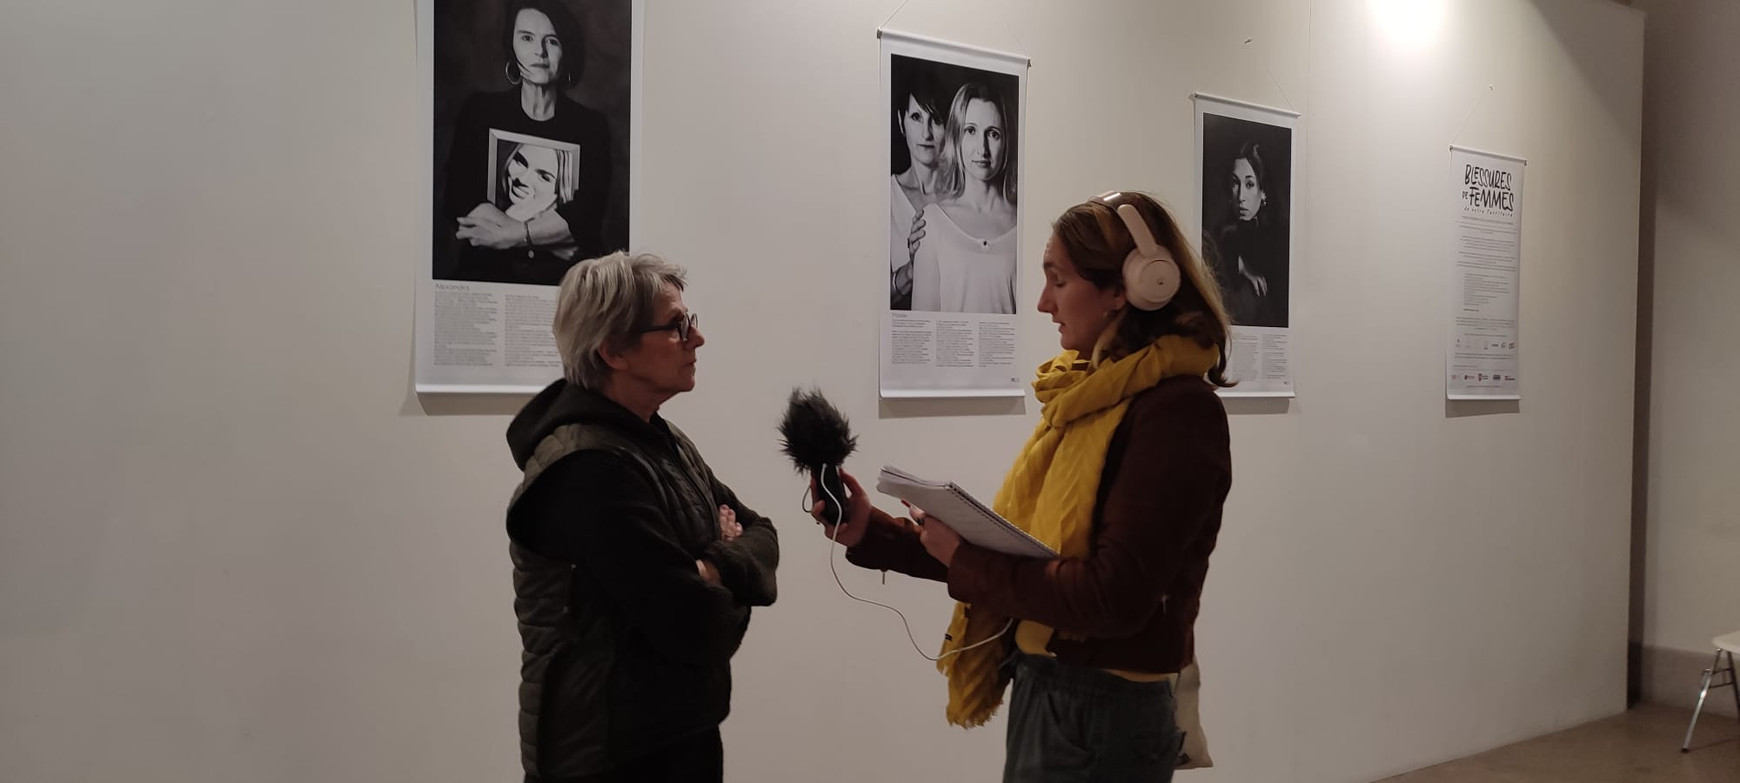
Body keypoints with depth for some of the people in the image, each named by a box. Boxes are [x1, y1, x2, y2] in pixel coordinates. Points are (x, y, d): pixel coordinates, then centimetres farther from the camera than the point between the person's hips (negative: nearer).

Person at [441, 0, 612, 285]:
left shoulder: (591, 125, 9)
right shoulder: (479, 112, 11)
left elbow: (586, 213, -4)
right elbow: (456, 200, -1)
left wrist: (510, 235, -14)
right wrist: (545, 232, -13)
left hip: (570, 272, 0)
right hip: (490, 269, 0)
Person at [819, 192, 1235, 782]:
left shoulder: (1175, 410, -19)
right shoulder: (1091, 395, 6)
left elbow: (1114, 597, -24)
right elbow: (1014, 551, 7)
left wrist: (966, 558, -17)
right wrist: (871, 533, 3)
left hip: (1101, 716, -7)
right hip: (1041, 689, 8)